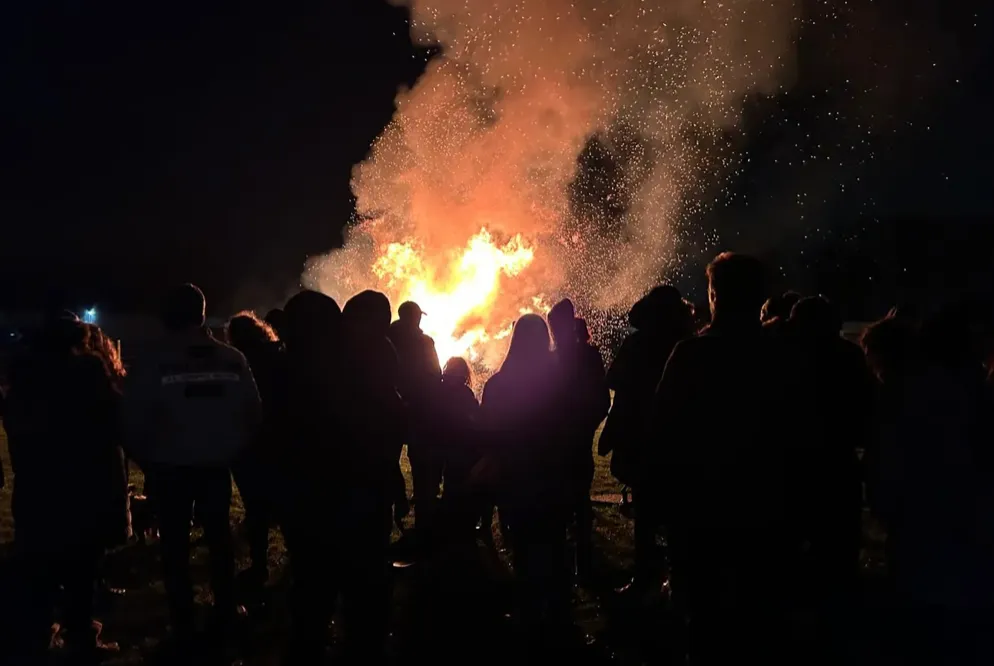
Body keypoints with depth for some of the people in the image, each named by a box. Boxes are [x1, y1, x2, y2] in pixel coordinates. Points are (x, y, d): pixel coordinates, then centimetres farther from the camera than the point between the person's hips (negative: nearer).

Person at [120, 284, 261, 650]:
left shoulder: (151, 361, -11)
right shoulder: (232, 358, -2)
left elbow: (134, 418, -14)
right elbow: (253, 412, -2)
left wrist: (144, 458, 2)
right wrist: (236, 450, 10)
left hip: (170, 467, -2)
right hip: (217, 464, 3)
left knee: (175, 545, 9)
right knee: (219, 537, 19)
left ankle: (183, 627, 10)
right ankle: (225, 615, 24)